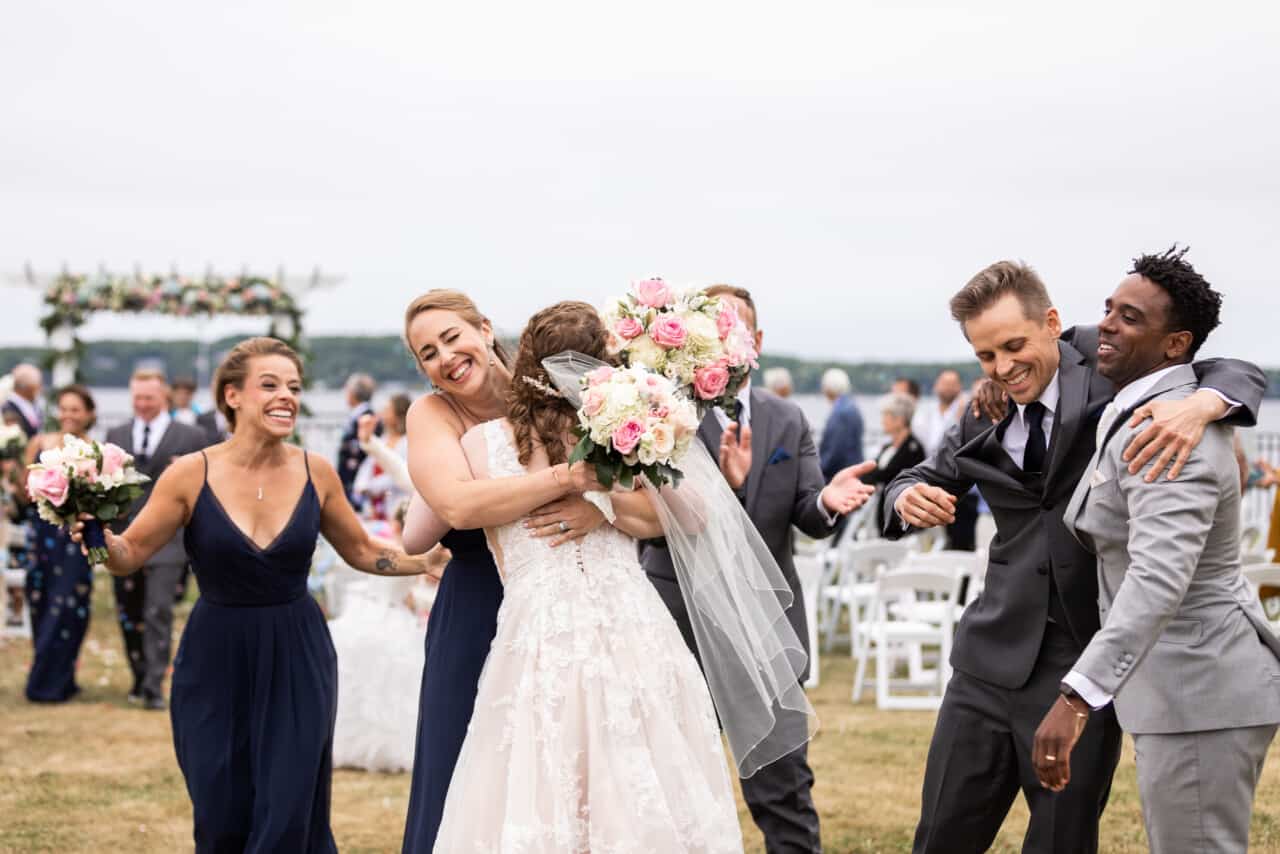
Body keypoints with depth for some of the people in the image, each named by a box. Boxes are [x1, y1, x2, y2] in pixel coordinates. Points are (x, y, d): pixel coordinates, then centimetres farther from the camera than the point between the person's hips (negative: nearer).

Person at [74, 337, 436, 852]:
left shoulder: (316, 472, -4)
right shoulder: (191, 474, -10)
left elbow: (362, 552, 10)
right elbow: (130, 555, -4)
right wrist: (97, 535, -24)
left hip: (297, 660, 1)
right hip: (216, 660, -1)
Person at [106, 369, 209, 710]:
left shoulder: (191, 438, 2)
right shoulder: (116, 436, 12)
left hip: (165, 541, -4)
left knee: (158, 613, -11)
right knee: (128, 615, 10)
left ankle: (154, 687, -9)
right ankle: (140, 677, 27)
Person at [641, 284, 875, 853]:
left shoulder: (787, 420, 7)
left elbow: (806, 517, 0)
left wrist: (827, 501, -24)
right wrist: (721, 484, -35)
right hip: (681, 624, -2)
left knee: (783, 785, 5)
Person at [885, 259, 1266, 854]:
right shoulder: (983, 420, 5)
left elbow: (1240, 375, -9)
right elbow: (925, 477, 17)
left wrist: (1199, 404, -33)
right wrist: (909, 499, -8)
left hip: (1085, 663, -4)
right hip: (994, 655, 4)